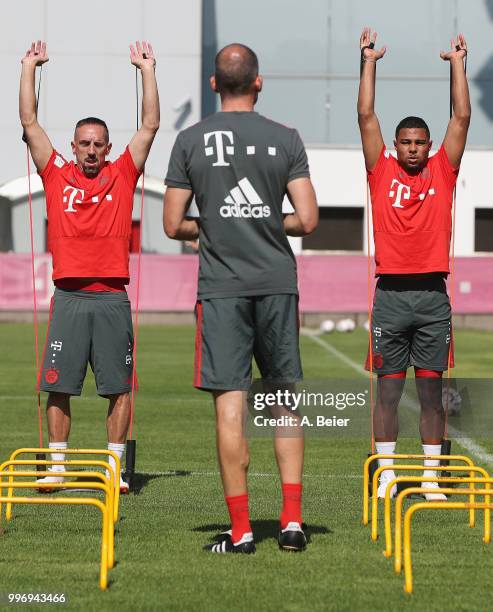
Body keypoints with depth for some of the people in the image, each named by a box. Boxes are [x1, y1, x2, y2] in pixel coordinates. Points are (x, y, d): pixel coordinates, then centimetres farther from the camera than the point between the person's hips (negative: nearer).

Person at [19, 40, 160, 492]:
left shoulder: (122, 176, 8)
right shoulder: (57, 175, 8)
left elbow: (150, 125, 5)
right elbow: (29, 122, 7)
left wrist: (147, 70, 4)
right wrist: (29, 67, 6)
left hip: (112, 298, 0)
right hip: (69, 297, 0)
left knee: (118, 387, 1)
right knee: (58, 387, 1)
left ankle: (115, 467, 6)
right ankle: (57, 466, 8)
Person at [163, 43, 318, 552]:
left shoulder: (191, 141, 0)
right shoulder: (285, 139, 0)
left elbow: (173, 225, 1)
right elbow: (307, 221, -4)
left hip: (221, 286, -1)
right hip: (277, 283, 1)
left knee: (230, 405, -1)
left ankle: (241, 530, -1)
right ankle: (292, 520, 7)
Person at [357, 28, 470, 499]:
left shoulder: (443, 172, 8)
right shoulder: (382, 172, 5)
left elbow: (461, 117, 6)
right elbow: (366, 116, 3)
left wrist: (457, 64, 5)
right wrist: (369, 61, 2)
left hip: (433, 295, 1)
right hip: (391, 295, -1)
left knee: (431, 389, 5)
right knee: (388, 388, 3)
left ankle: (431, 477, 8)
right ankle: (386, 475, 7)